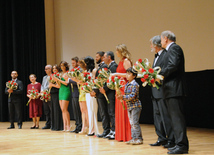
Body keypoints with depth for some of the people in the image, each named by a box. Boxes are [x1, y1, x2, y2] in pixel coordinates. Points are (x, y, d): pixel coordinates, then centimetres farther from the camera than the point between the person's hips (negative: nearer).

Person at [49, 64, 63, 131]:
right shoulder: (52, 76, 17)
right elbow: (49, 86, 16)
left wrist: (52, 85, -8)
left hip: (57, 94, -8)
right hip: (52, 94, 8)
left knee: (57, 110, -9)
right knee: (53, 109, 9)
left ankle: (59, 126, -5)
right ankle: (54, 126, 14)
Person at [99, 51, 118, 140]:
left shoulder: (114, 66, -13)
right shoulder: (110, 66, 18)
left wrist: (104, 89, -14)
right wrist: (102, 88, 9)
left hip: (112, 93, -10)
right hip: (109, 93, 10)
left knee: (113, 113, -8)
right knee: (110, 112, 12)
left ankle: (115, 132, -5)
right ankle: (113, 131, 16)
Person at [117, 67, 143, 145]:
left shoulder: (135, 85, -14)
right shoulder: (127, 85, 13)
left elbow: (132, 96, -21)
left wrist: (123, 97, -24)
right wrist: (120, 96, -2)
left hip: (135, 106, -9)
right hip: (129, 106, 9)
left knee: (135, 123, -8)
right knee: (132, 123, 10)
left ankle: (139, 138, -2)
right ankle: (134, 138, 16)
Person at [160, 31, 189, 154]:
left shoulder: (174, 48, -9)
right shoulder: (171, 50, 23)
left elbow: (173, 65, -21)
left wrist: (160, 74, -14)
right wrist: (161, 75, 8)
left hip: (175, 89, -11)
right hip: (171, 90, 11)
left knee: (177, 117, -11)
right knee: (175, 117, 12)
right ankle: (180, 144, 16)